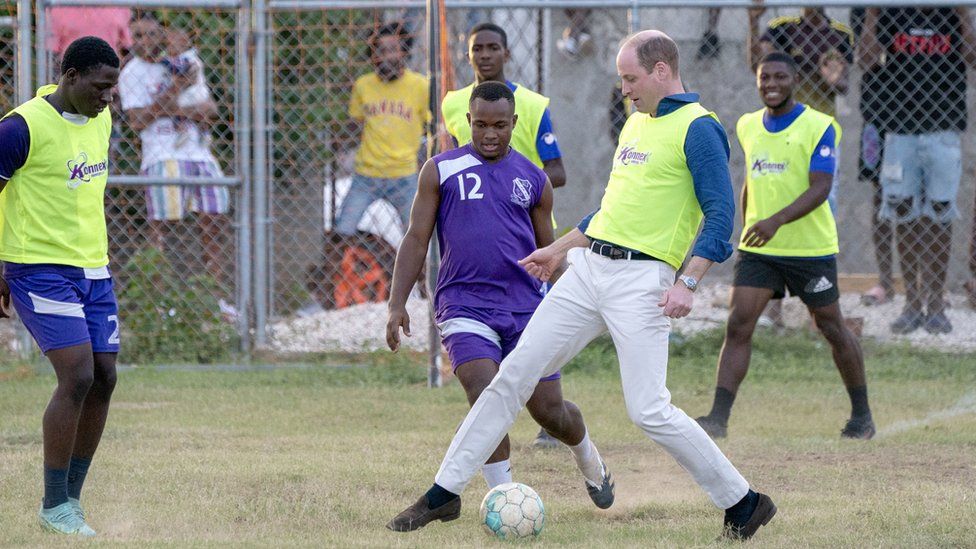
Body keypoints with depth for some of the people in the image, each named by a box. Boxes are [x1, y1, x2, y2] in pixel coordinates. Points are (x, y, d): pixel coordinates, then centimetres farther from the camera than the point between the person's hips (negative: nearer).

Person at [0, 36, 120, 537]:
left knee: (103, 379, 3)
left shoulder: (100, 119, 8)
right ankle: (54, 506, -5)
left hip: (93, 270, 8)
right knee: (78, 377, -15)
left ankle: (71, 498, 14)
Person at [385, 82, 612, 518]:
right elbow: (417, 239, 5)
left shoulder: (532, 180, 11)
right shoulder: (441, 171, 5)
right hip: (464, 307, -2)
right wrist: (397, 304, -3)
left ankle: (589, 459, 36)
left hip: (525, 306, 2)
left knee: (550, 410, 4)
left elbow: (549, 252, 20)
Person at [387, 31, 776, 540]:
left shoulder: (697, 128, -8)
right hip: (588, 268, 8)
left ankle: (742, 503, 2)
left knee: (649, 411, -13)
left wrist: (687, 283, -23)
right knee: (513, 374, 4)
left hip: (641, 279, -8)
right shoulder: (636, 122, 18)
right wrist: (559, 248, 32)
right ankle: (445, 492, 10)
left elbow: (720, 215, -14)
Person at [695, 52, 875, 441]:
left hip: (811, 248, -4)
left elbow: (820, 188, -19)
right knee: (738, 325, -11)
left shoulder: (819, 127, -10)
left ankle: (862, 415, 23)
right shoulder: (748, 127, 9)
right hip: (757, 249, 4)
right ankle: (718, 418, -15)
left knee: (832, 328, 7)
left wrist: (777, 221, -32)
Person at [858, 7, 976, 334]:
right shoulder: (892, 14, 6)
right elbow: (867, 59, -4)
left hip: (944, 131, -1)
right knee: (904, 218, 3)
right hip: (900, 128, 1)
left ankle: (935, 304, 7)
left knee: (939, 219, 1)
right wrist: (872, 8, -8)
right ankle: (912, 304, 10)